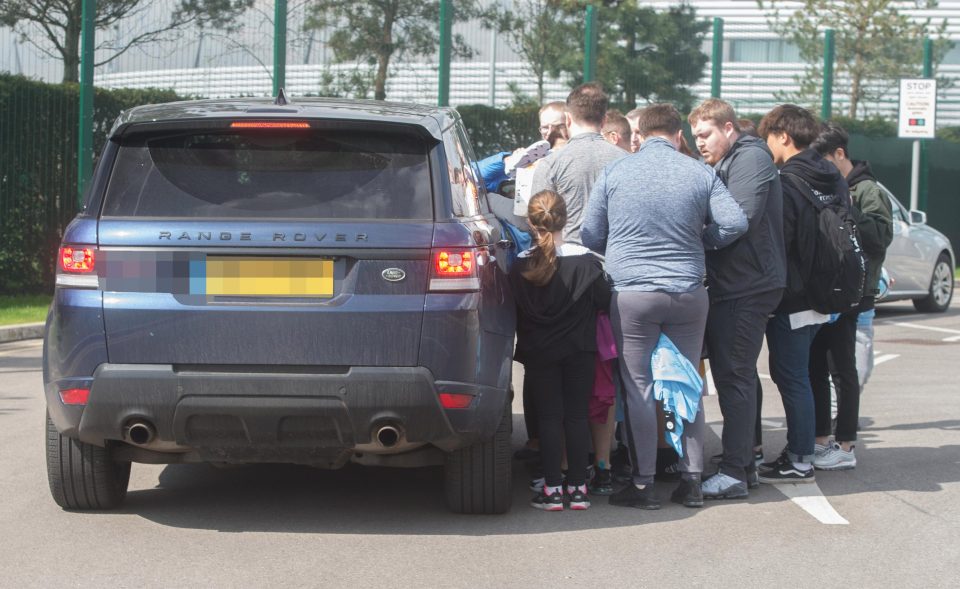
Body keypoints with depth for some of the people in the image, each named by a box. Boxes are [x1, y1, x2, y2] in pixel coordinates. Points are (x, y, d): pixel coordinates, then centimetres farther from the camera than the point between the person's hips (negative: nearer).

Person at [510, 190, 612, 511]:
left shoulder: (521, 266, -9)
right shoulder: (585, 260, -11)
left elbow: (515, 309, -2)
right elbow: (604, 300, -3)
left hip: (538, 353, 0)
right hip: (578, 351, 0)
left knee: (549, 417, 6)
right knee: (577, 415, 8)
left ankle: (552, 489, 4)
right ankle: (578, 488, 9)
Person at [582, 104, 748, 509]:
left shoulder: (614, 174, 0)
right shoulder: (701, 174, 1)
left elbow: (590, 236, 4)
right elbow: (735, 223, -5)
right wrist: (699, 241, 12)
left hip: (630, 292, -2)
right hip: (689, 293, 2)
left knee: (638, 389, 3)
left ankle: (643, 483, 3)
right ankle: (691, 480, 13)